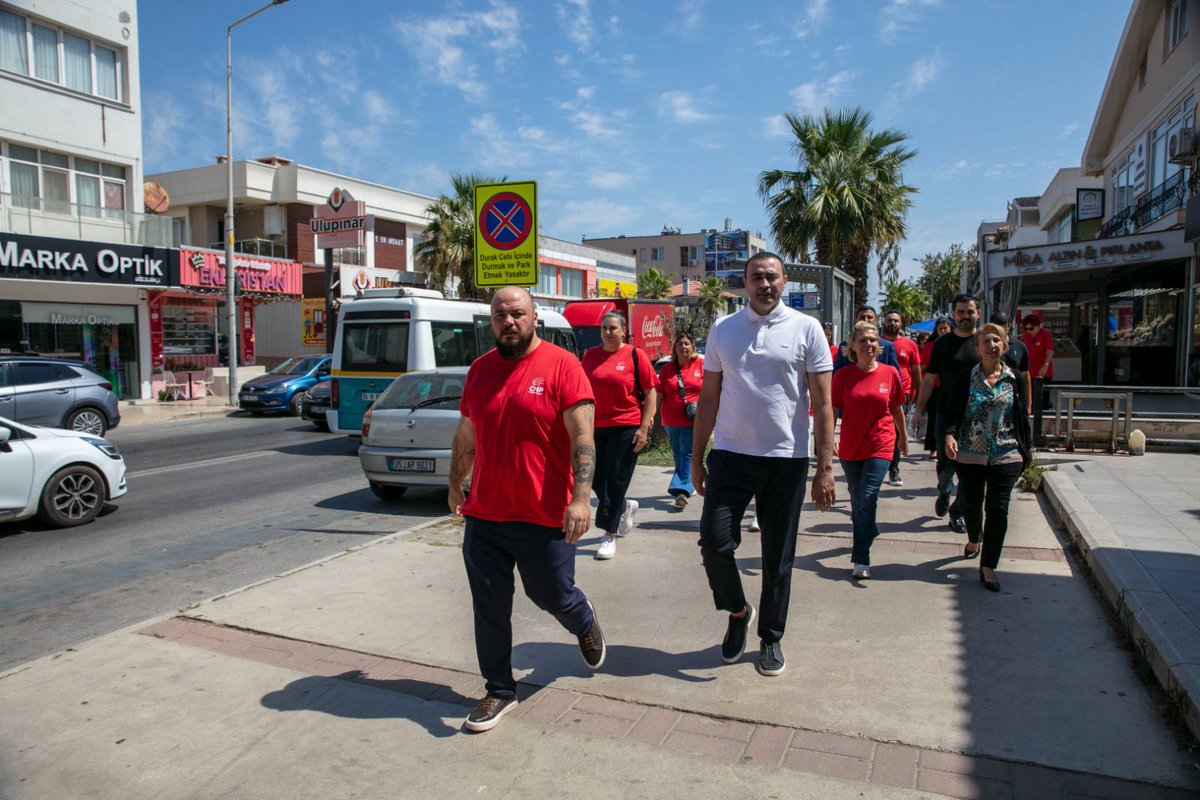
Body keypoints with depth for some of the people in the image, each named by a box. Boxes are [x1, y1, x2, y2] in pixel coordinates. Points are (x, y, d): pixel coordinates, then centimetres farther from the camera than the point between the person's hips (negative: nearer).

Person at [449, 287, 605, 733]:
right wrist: (455, 488, 24)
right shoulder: (479, 370, 8)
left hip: (546, 517, -4)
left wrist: (581, 498, -21)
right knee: (490, 610, 9)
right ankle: (500, 692, 28)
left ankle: (584, 623, 46)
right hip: (484, 516, 4)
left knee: (554, 597, 11)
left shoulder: (561, 366, -7)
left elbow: (583, 437, -13)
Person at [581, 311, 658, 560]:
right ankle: (626, 508, 38)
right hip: (596, 427, 5)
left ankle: (609, 535, 12)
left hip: (626, 428, -5)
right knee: (596, 481, 9)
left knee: (615, 482, 0)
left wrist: (644, 428, -10)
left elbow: (651, 392, -4)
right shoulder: (591, 355, 8)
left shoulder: (635, 355, -4)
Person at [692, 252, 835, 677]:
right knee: (714, 541, -7)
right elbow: (709, 397, 9)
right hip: (730, 453, 1)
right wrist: (697, 457, 6)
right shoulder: (723, 330, 7)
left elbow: (822, 403, -1)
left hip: (786, 458, -1)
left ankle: (771, 637, 28)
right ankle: (738, 611, 22)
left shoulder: (806, 329, 0)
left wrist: (825, 466, -6)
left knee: (778, 557, 8)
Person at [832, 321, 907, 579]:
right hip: (850, 447, 2)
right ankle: (868, 532, 41)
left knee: (868, 498, -11)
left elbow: (897, 409, 10)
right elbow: (834, 412, -1)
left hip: (880, 446, -2)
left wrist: (903, 438, 21)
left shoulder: (890, 373, -2)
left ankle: (860, 560, -6)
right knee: (857, 501, 13)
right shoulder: (842, 376, -3)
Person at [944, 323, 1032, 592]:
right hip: (969, 454, 0)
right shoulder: (967, 378, -1)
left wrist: (1024, 452, 8)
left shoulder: (1014, 380, 3)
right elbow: (952, 411, 1)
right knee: (971, 503, 13)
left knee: (998, 509, -3)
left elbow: (1022, 418, 8)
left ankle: (988, 566, 6)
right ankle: (973, 539, 45)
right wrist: (950, 435, -17)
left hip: (1005, 456, 0)